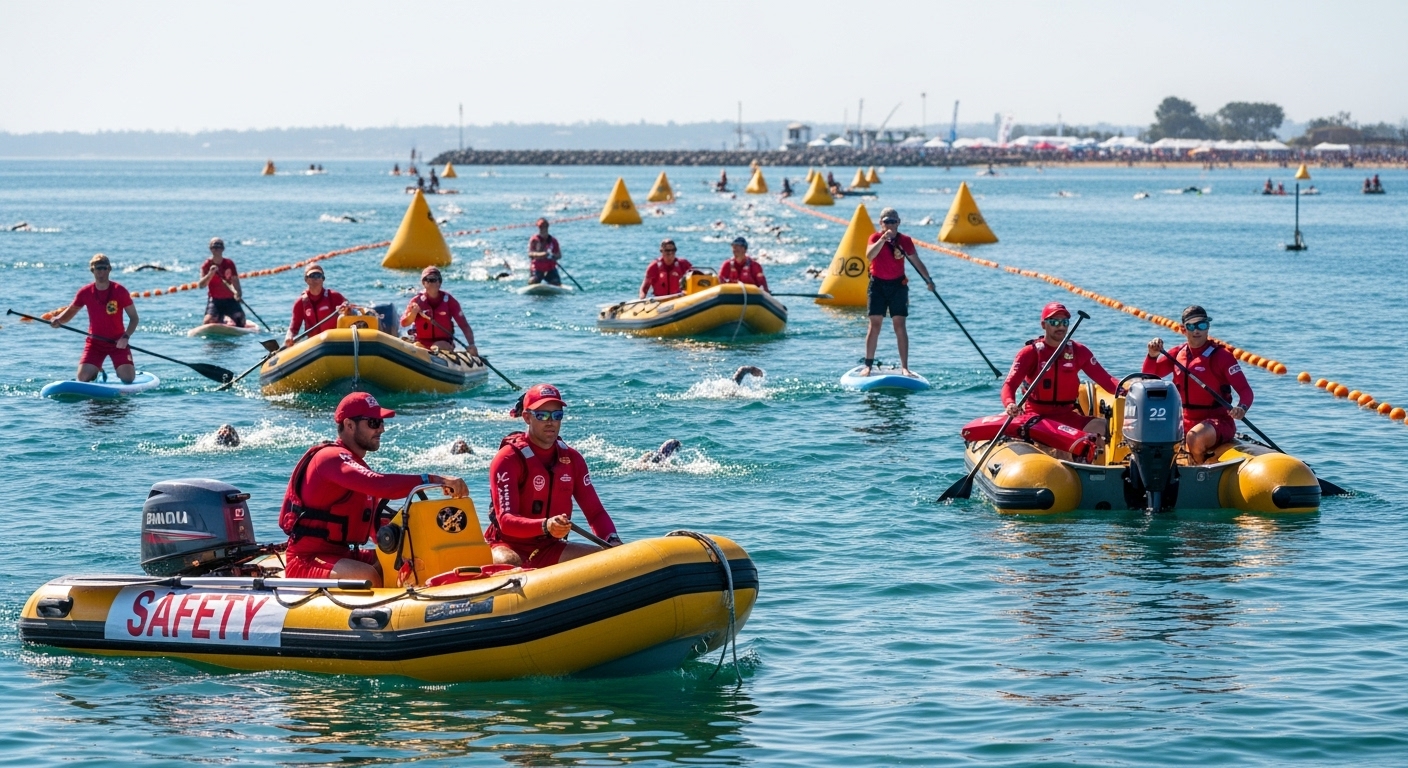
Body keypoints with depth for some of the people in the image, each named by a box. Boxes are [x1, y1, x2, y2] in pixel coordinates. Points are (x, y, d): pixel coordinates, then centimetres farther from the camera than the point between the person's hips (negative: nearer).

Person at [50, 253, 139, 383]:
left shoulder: (120, 291, -10)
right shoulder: (85, 292, -5)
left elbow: (134, 318, -4)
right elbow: (70, 311, 7)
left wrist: (126, 337, -20)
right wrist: (58, 320, -16)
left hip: (117, 342, -1)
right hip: (95, 342, 1)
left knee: (128, 378, -15)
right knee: (82, 377, -15)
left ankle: (124, 369, 24)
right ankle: (96, 372, 23)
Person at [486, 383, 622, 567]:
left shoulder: (572, 459, 7)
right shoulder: (508, 459, -13)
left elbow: (595, 512, 4)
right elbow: (506, 521, -22)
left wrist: (612, 540, -18)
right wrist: (545, 526, -41)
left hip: (550, 549, 6)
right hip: (510, 547, -6)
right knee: (507, 563, -40)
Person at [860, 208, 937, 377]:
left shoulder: (905, 241, 0)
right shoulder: (875, 238, -5)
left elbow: (917, 262, 4)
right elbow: (869, 255, -25)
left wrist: (928, 280, -6)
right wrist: (883, 239, -37)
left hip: (898, 285, 1)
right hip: (878, 285, -1)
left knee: (900, 326, -3)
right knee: (874, 325, -4)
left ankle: (904, 367, -1)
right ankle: (868, 366, 2)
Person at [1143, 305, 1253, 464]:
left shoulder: (1221, 356, -9)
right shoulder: (1177, 354, 8)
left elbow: (1245, 390, -14)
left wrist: (1242, 408, -36)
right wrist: (1153, 355, -9)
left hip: (1217, 421, -5)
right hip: (1185, 422, 5)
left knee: (1194, 438, -35)